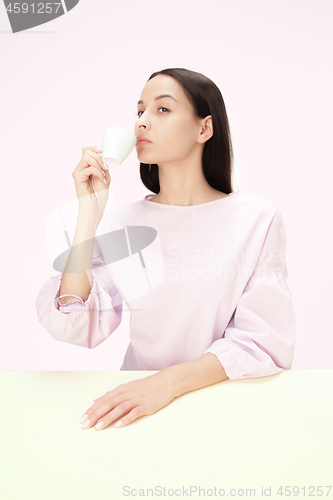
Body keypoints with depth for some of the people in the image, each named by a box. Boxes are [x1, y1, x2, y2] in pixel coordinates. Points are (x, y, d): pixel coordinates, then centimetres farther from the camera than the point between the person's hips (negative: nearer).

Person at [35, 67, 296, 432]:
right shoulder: (125, 219, 1)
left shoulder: (256, 219, -7)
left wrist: (170, 381, -24)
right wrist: (89, 213, -14)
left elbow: (266, 342, -11)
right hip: (139, 398, 2)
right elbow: (73, 328, -8)